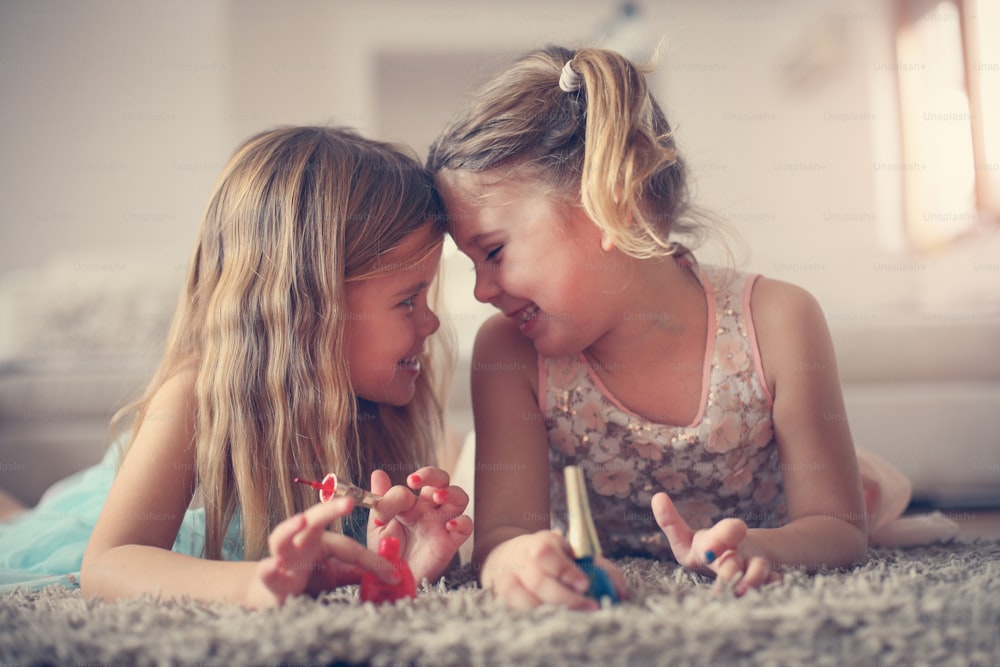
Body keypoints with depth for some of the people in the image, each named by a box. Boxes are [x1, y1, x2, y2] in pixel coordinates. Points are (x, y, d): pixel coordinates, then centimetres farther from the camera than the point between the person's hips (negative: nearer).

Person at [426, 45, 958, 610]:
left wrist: (763, 546, -43)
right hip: (605, 597, 3)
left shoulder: (775, 322, -26)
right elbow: (501, 530, -27)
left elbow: (839, 532, -20)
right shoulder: (509, 351, -22)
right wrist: (512, 557, -52)